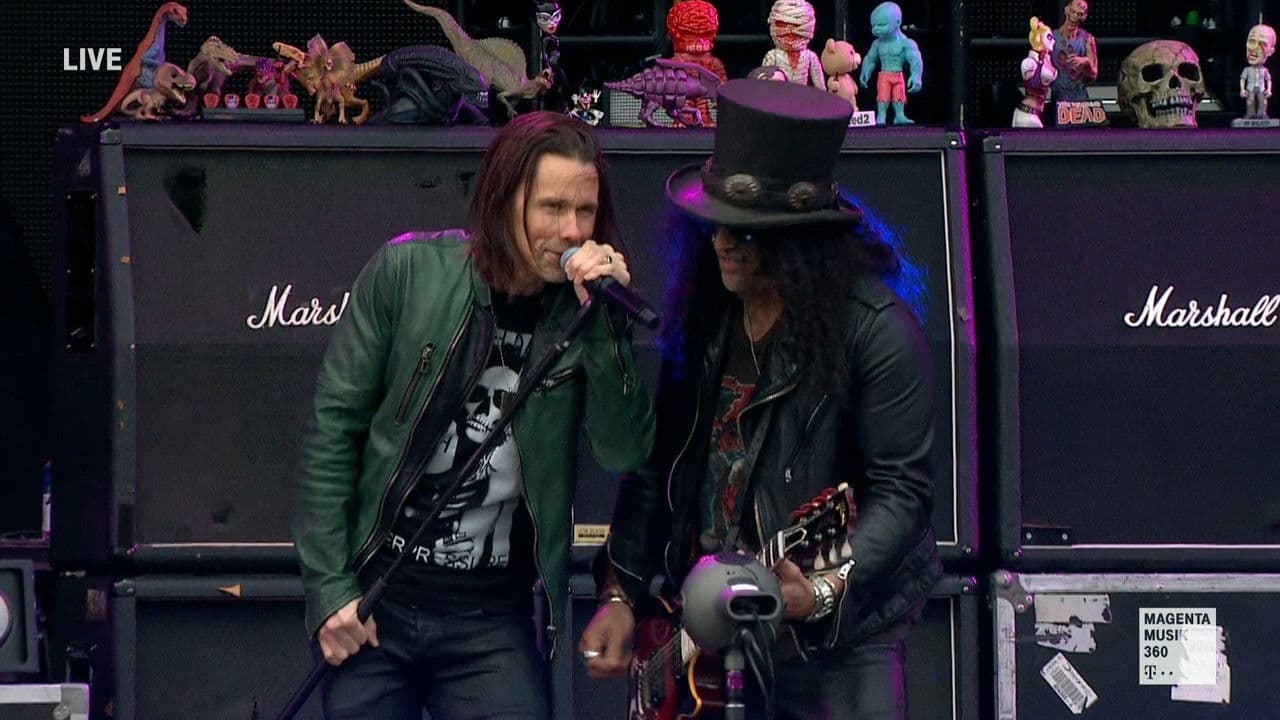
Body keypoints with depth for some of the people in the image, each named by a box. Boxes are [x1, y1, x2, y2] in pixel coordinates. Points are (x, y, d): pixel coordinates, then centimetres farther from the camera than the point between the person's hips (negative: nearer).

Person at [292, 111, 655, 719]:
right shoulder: (408, 272, -4)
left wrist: (605, 321, -19)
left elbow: (623, 453, -11)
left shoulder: (585, 311, 1)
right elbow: (333, 426, -2)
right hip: (375, 604, -1)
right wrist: (329, 588, -6)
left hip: (494, 623, 1)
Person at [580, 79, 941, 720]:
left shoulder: (877, 330, -12)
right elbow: (657, 468, 16)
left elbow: (901, 491, -13)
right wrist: (619, 594, 10)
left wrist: (827, 588, -25)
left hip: (837, 644, -6)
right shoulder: (701, 314, 9)